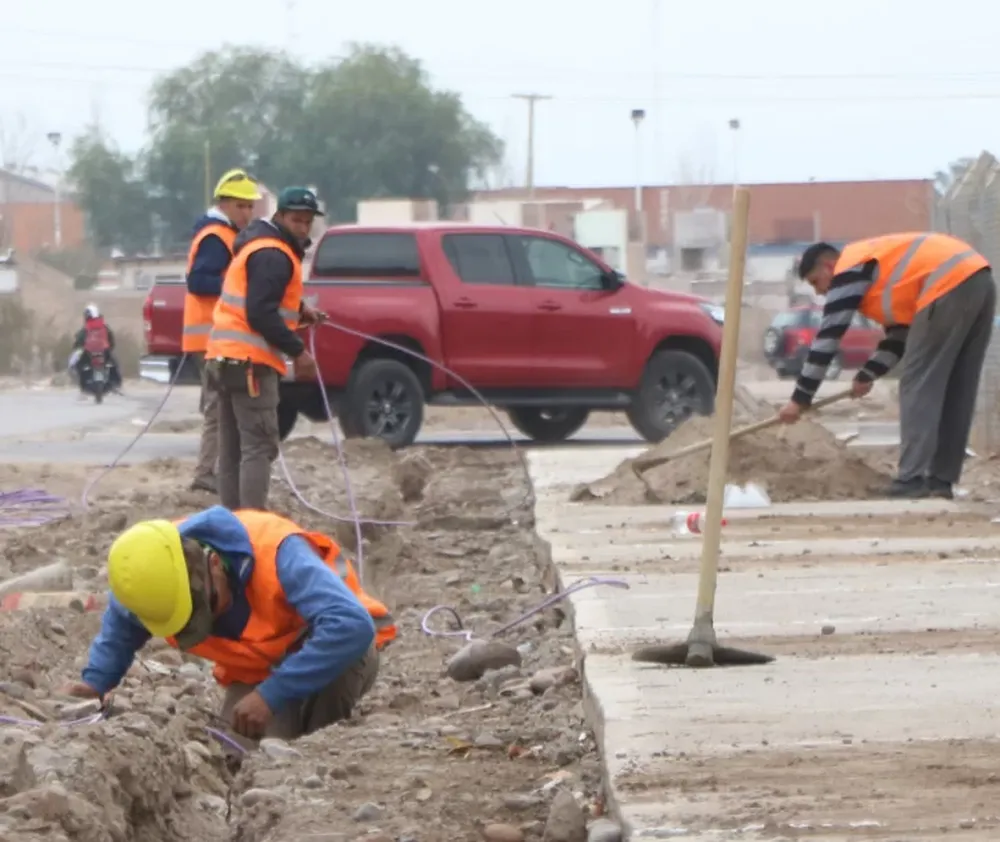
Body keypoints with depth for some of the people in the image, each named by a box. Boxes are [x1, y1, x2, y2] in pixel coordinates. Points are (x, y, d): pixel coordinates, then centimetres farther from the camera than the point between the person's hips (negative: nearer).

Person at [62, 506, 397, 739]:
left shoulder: (276, 553, -40)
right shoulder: (160, 580, -21)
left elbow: (353, 626, -51)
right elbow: (120, 622, 5)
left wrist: (272, 695, -48)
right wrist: (95, 682, -13)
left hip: (327, 657, -4)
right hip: (255, 671, 4)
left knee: (354, 651, -39)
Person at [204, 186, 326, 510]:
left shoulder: (259, 247, 20)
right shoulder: (273, 256, -13)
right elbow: (260, 314, -21)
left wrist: (298, 311, 18)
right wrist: (298, 351, -18)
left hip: (226, 357, 11)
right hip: (250, 361, -11)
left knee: (232, 448, 11)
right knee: (259, 446, -13)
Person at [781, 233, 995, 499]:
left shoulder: (849, 270, 4)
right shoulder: (879, 268, 31)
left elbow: (828, 337, 2)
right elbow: (901, 335, 33)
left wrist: (800, 399, 5)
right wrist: (868, 375, 27)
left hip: (949, 286, -9)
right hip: (979, 280, 9)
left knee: (918, 387, -4)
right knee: (954, 391, 12)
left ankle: (912, 480, -9)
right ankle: (941, 479, 13)